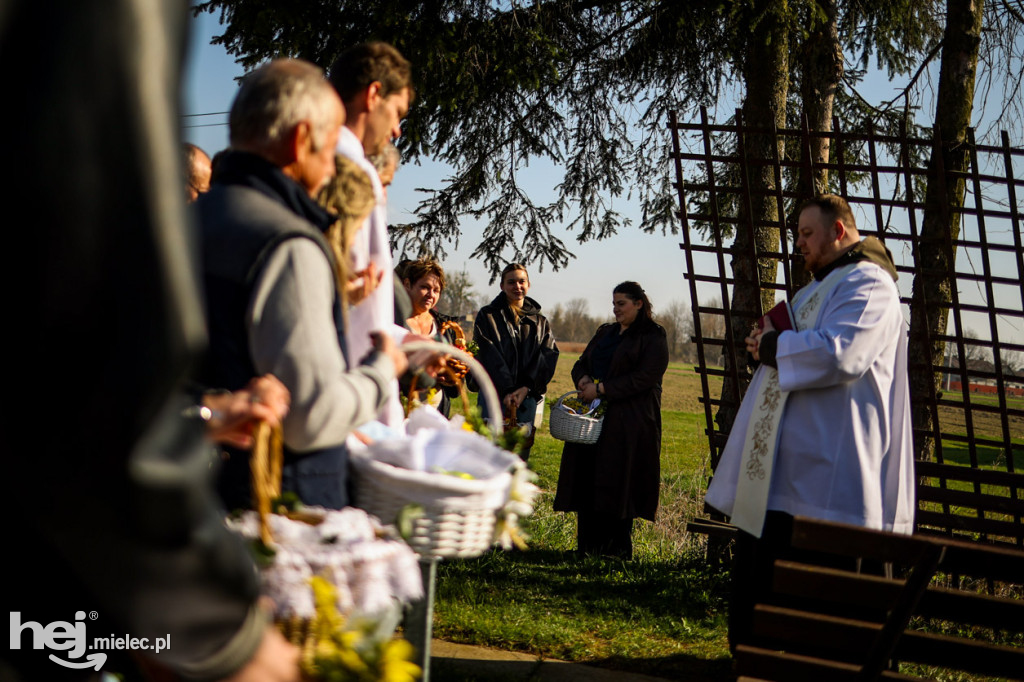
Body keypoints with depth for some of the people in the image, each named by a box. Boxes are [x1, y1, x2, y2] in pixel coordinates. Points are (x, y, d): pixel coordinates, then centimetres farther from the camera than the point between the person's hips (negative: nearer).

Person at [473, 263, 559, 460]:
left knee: (520, 455, 0)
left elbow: (548, 357, 4)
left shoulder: (540, 322, 16)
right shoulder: (488, 316, 7)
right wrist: (507, 390, -16)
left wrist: (526, 388, -12)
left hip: (528, 396, 3)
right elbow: (489, 356, -4)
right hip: (494, 393, -3)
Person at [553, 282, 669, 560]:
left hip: (629, 422, -7)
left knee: (617, 482, -7)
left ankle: (617, 550, 1)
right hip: (594, 416, 7)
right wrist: (584, 380, -5)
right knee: (587, 479, 2)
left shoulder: (653, 338, -2)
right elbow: (581, 364, 20)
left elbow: (644, 378, -13)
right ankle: (588, 548, 8)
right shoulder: (605, 333, 20)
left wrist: (601, 388, -16)